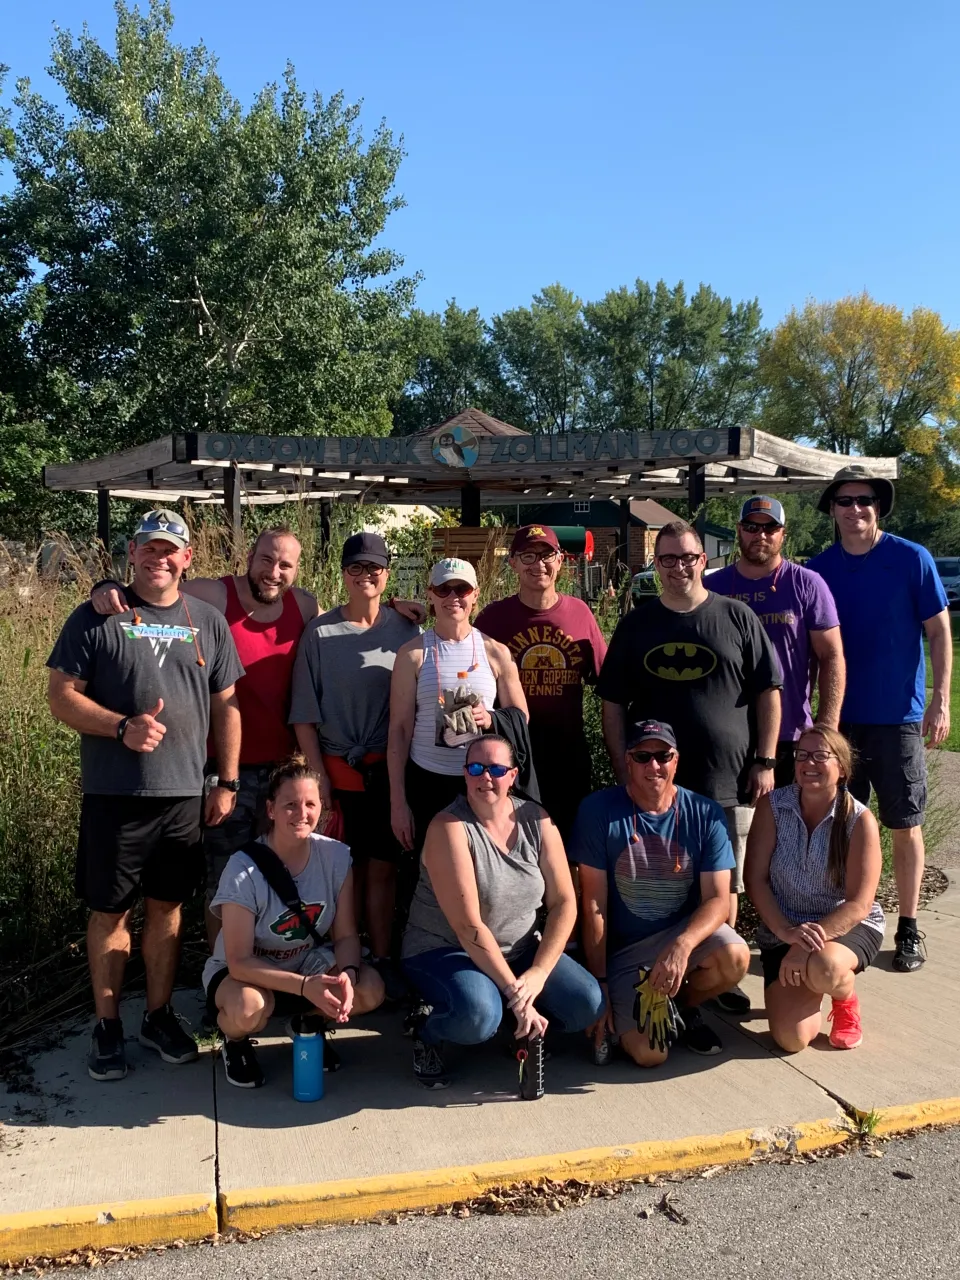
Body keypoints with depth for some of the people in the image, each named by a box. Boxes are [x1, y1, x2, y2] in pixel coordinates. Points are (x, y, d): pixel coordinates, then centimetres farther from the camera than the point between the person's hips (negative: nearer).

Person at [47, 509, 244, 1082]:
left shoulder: (208, 622, 8)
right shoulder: (97, 616, 0)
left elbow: (226, 706, 9)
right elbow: (62, 695, -3)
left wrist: (228, 783, 5)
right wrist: (122, 727, -19)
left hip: (184, 794, 2)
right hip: (113, 793, -2)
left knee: (167, 907, 13)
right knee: (111, 911, 6)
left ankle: (160, 1015, 28)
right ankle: (108, 1025, 22)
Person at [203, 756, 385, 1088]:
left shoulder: (336, 856, -14)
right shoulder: (244, 870, -25)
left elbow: (346, 935, -9)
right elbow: (239, 961, -24)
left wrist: (347, 973, -31)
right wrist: (305, 985, -37)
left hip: (309, 965, 4)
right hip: (245, 973, -3)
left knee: (370, 989, -25)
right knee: (249, 1008, -39)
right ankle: (235, 1043, 1)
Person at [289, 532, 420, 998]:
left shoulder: (406, 631, 2)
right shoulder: (320, 632, 0)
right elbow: (304, 712, 1)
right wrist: (318, 773, -4)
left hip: (388, 768, 1)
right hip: (337, 770, 0)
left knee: (382, 866, 5)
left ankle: (381, 960, 15)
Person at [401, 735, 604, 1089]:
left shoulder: (536, 819, -3)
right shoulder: (449, 827, -19)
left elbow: (563, 903, -4)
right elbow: (468, 926, -23)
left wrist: (538, 973, -17)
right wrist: (514, 993, -26)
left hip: (518, 950, 5)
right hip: (443, 950, -5)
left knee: (588, 1004, -16)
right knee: (478, 1015, -35)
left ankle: (520, 1027, 14)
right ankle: (425, 1032, 0)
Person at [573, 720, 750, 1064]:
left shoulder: (705, 814, -7)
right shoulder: (598, 810, -12)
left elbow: (718, 899, -12)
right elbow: (593, 904, -10)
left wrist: (683, 944, -32)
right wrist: (599, 983, -11)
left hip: (684, 931, 2)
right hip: (622, 950, -2)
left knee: (734, 957, -30)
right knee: (649, 1053, -19)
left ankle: (683, 1005, 5)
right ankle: (620, 1017, 19)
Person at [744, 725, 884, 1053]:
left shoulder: (859, 820, -14)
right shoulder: (773, 805, -10)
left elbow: (859, 904, -18)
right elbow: (755, 878, -10)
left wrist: (811, 941, -31)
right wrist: (787, 933, -23)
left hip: (847, 926, -2)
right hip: (782, 931, 2)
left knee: (822, 967, -38)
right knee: (792, 1039, -14)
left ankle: (846, 1001, 1)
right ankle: (810, 986, 22)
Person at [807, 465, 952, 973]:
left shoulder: (911, 559, -5)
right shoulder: (819, 568, 2)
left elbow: (939, 630, -2)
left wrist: (941, 700, -9)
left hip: (898, 717, -2)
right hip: (839, 718, 3)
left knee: (905, 826, 6)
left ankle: (908, 930, 19)